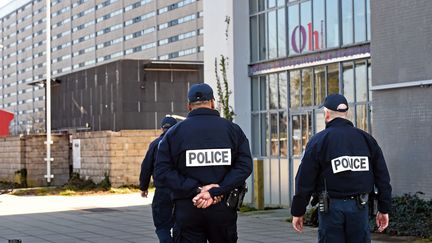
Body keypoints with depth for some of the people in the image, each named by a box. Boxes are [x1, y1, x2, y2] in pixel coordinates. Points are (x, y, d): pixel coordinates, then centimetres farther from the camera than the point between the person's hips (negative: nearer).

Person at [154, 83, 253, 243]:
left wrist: (196, 189, -11)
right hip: (223, 209, 1)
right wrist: (215, 192, -13)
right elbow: (244, 166, -7)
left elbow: (162, 170, -7)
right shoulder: (232, 129, 4)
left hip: (187, 211, -1)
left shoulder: (174, 132, 3)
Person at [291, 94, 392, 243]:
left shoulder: (318, 140, -3)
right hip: (359, 208, 3)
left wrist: (298, 212, 2)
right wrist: (384, 209, 15)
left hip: (331, 208, -3)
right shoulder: (366, 139, 9)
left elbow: (305, 181, -6)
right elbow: (383, 178, 9)